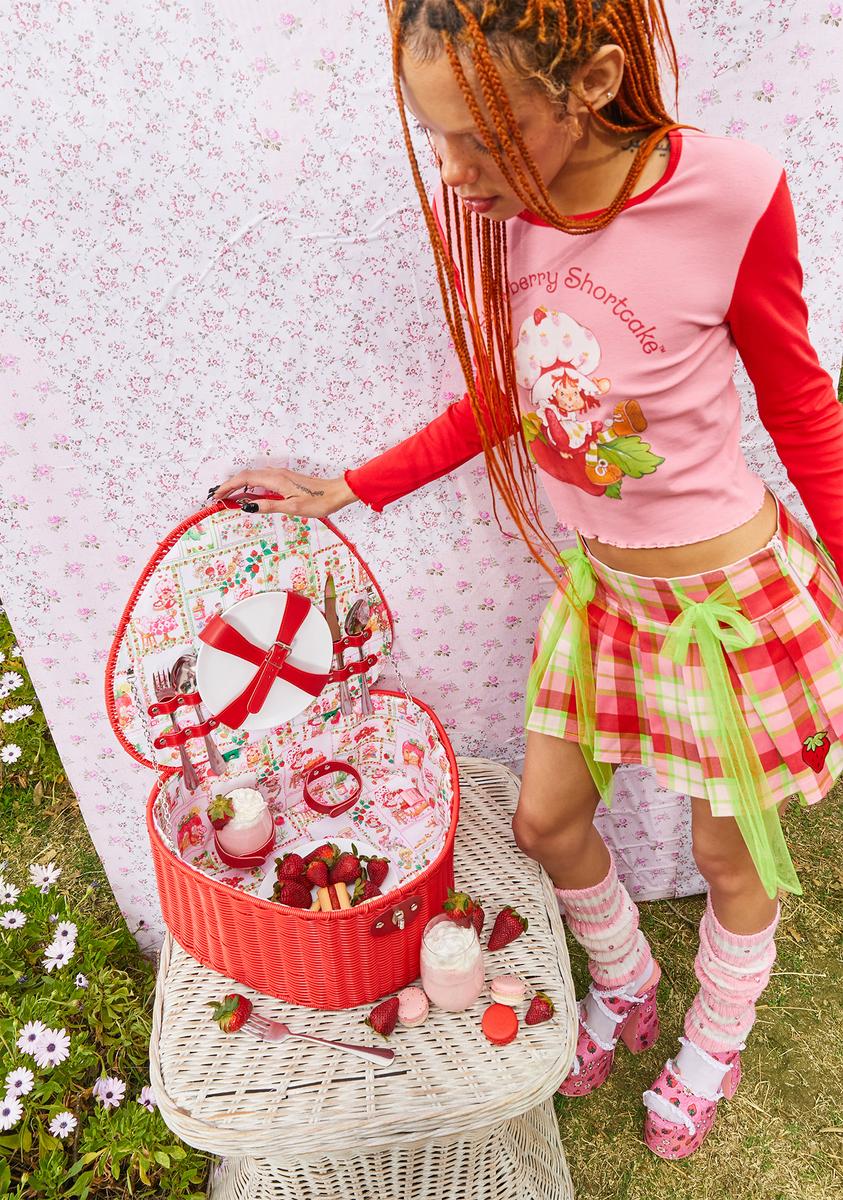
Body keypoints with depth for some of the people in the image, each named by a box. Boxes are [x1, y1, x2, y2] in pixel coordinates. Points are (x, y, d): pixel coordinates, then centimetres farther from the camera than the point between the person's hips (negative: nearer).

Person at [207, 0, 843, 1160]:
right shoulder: (484, 206, -10)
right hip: (596, 586, 5)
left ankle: (715, 1042, 51)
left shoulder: (728, 196, -24)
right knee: (546, 821, 16)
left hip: (734, 595, -4)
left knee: (729, 852, 16)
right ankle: (626, 986, 50)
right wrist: (344, 491, 3)